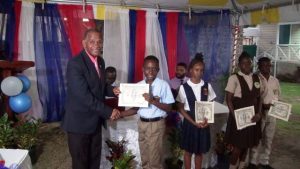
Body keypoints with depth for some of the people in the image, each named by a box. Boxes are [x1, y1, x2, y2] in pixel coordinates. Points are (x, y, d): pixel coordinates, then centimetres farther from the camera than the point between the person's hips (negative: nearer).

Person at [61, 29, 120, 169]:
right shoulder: (75, 63, -21)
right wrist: (108, 112, -22)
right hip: (79, 121, -7)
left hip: (95, 120, 7)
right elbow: (84, 96, -27)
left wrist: (112, 90, -5)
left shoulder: (100, 61, 5)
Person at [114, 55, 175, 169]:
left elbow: (168, 108, -11)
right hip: (142, 123, 4)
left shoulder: (163, 85, -9)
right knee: (144, 158, 15)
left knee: (155, 158, 2)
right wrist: (120, 114, -4)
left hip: (156, 124, -4)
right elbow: (136, 108, 6)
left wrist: (153, 101, -23)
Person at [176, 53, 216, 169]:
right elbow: (180, 108, -5)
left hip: (203, 123, 2)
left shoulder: (207, 86, 0)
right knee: (188, 151, 10)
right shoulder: (184, 87, -8)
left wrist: (207, 119, -12)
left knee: (199, 152, 14)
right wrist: (193, 122, -13)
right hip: (189, 122, -2)